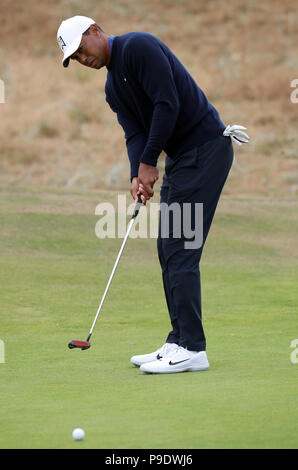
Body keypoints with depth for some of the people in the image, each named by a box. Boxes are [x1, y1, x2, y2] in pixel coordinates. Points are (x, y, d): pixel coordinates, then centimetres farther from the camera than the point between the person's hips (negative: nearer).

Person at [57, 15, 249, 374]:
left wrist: (148, 163, -15)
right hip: (180, 156, 10)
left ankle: (192, 349, -11)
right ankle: (179, 342, 13)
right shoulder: (113, 89, 17)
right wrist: (137, 177, -12)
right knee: (168, 250, 9)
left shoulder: (138, 46, -12)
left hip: (205, 148, -10)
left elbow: (167, 104, -20)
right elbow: (135, 134, 7)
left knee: (179, 250, -12)